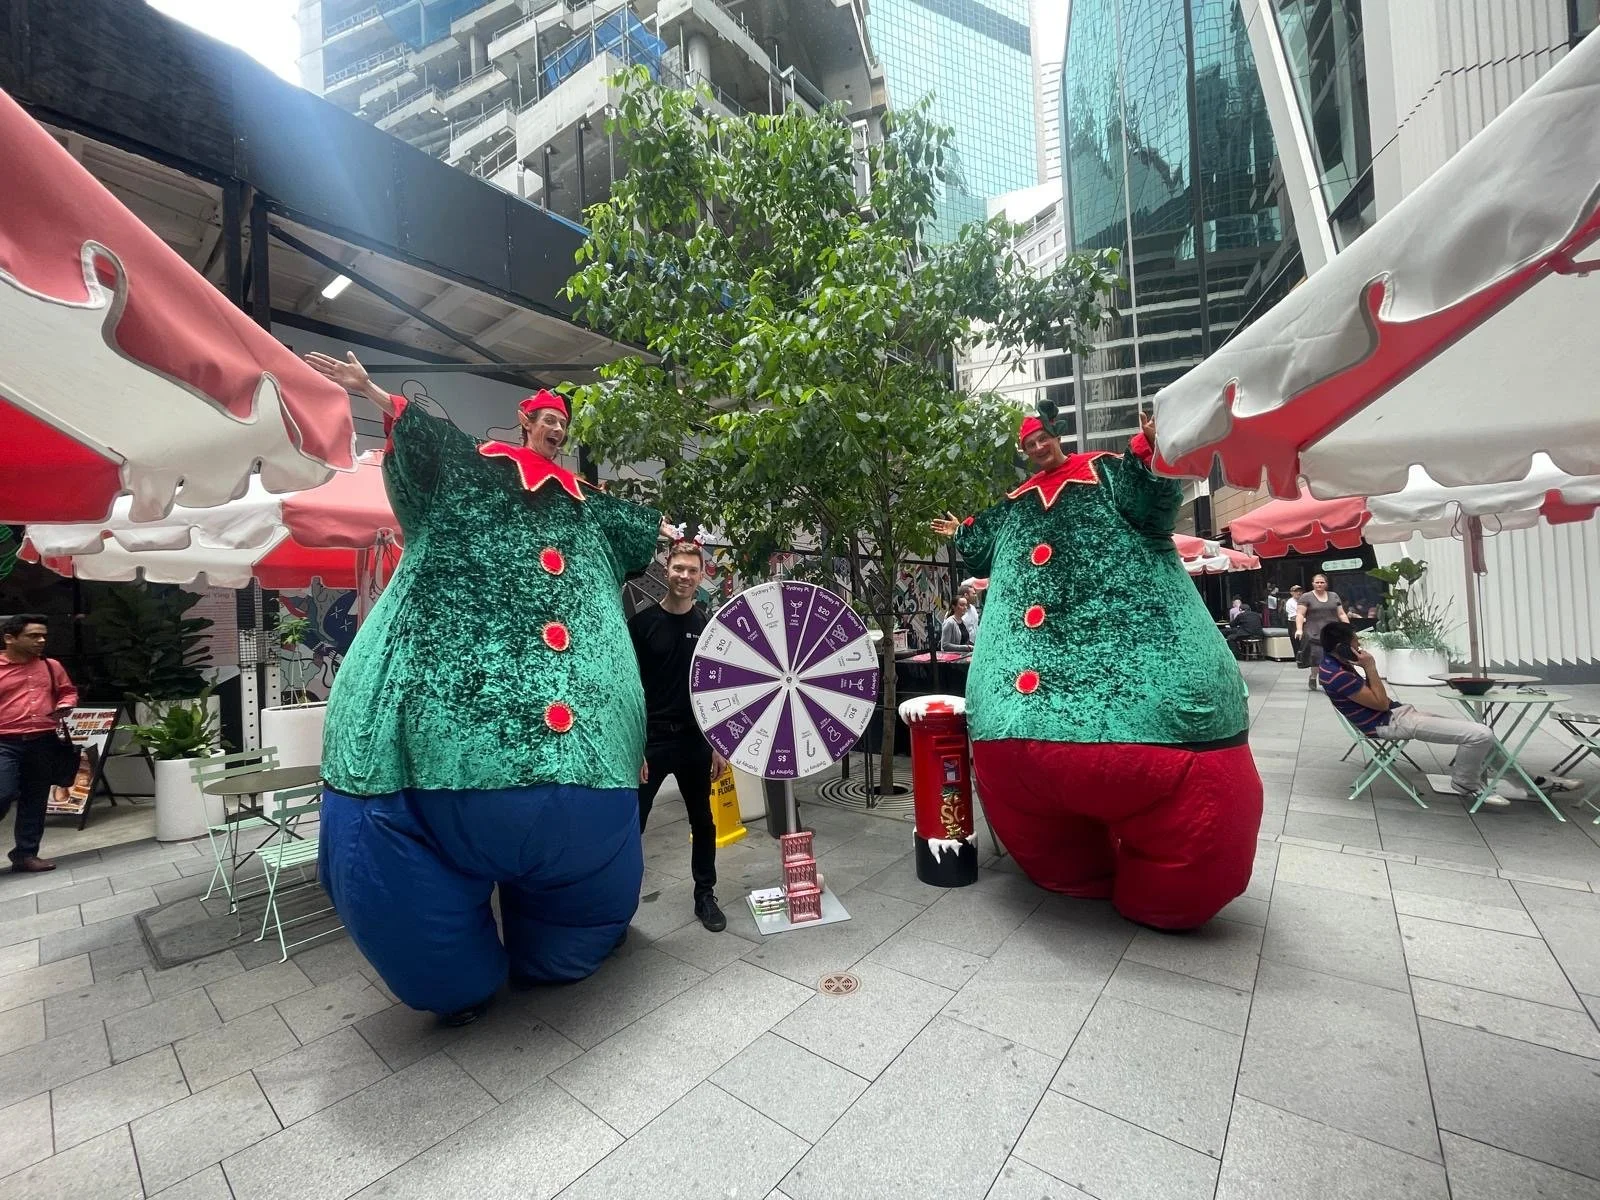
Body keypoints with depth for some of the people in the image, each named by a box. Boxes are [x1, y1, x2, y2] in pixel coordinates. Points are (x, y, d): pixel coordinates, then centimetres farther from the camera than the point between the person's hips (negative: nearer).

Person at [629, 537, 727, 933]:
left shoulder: (709, 627, 2)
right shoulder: (643, 622, -5)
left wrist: (718, 744, 3)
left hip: (695, 739, 3)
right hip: (650, 738, -3)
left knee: (702, 821, 14)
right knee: (632, 822, 1)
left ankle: (705, 895, 30)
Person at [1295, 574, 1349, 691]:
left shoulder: (1334, 596, 15)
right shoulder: (1306, 597, 3)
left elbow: (1341, 614, 17)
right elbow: (1300, 614, -3)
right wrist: (1299, 629, -15)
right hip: (1315, 634, -3)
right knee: (1317, 657, -9)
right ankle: (1313, 677, 14)